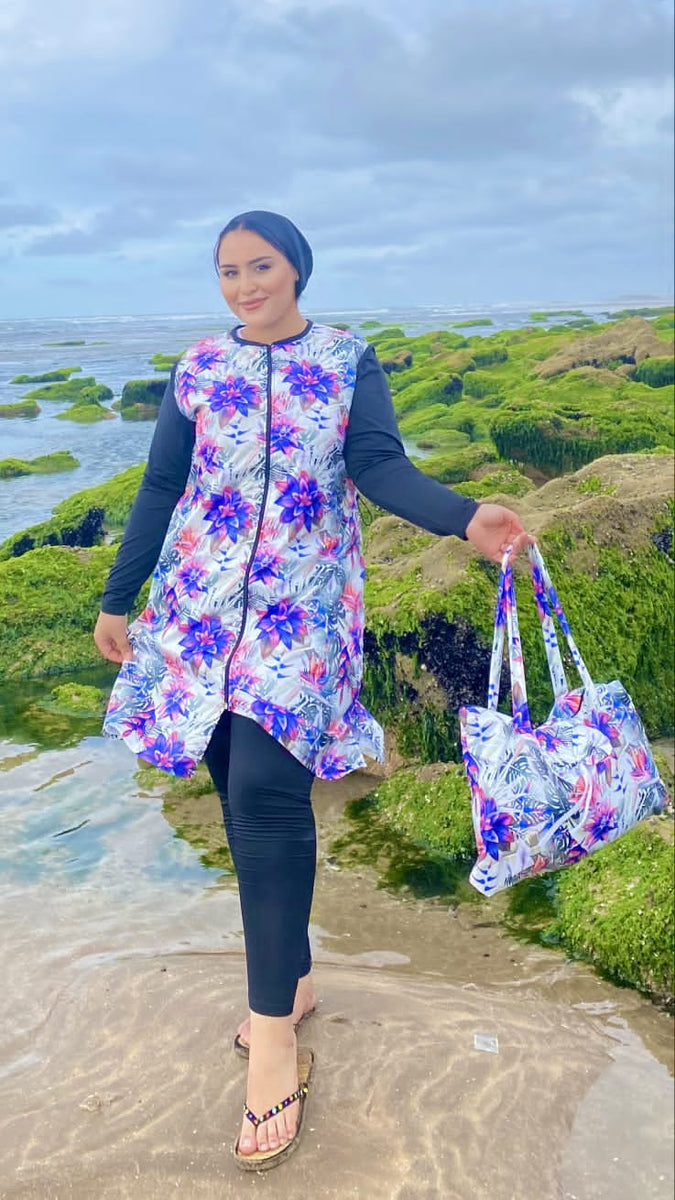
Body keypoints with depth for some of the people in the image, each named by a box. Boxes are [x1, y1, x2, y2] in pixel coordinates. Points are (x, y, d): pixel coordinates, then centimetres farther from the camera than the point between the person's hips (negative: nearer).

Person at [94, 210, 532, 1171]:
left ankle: (274, 1034, -8)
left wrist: (464, 517, -26)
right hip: (203, 604, 3)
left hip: (304, 605, -3)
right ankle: (292, 977, 23)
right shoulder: (198, 369, 10)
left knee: (266, 788, -17)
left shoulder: (349, 362, 5)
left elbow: (380, 468, -7)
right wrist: (118, 598, 14)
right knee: (244, 792, 5)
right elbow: (161, 489, 12)